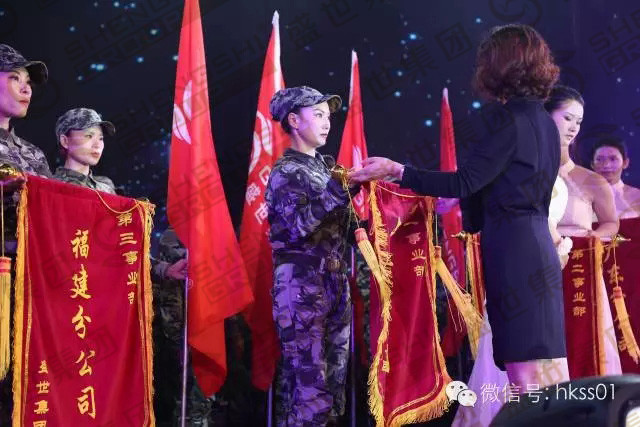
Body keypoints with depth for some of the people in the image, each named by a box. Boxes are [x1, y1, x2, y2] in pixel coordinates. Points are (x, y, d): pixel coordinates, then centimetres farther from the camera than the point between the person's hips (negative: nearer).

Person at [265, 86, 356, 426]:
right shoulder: (285, 171, -5)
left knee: (334, 376, 9)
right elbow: (298, 225, -20)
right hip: (300, 286, -8)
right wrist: (339, 189, -23)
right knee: (309, 382, -11)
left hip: (335, 283, 8)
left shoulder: (327, 167, 16)